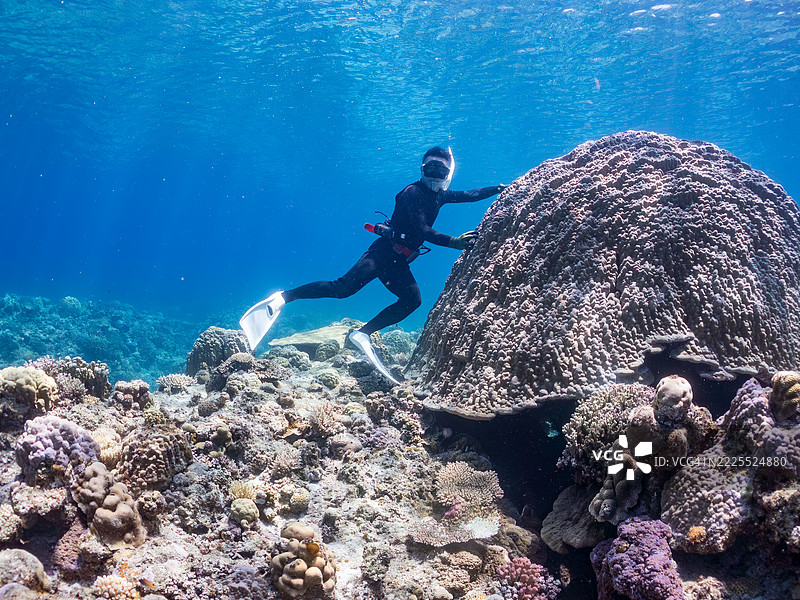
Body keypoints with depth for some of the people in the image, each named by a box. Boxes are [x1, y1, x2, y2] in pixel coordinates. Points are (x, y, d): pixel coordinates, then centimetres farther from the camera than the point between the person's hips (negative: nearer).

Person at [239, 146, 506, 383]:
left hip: (399, 261, 8)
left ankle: (363, 334, -13)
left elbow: (469, 195, 28)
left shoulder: (439, 195, 14)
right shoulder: (413, 192, -11)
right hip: (384, 251, -8)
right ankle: (283, 297, -20)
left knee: (412, 299, -14)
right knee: (344, 287, -23)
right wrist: (454, 242, -29)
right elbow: (423, 231, -22)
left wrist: (499, 189, 23)